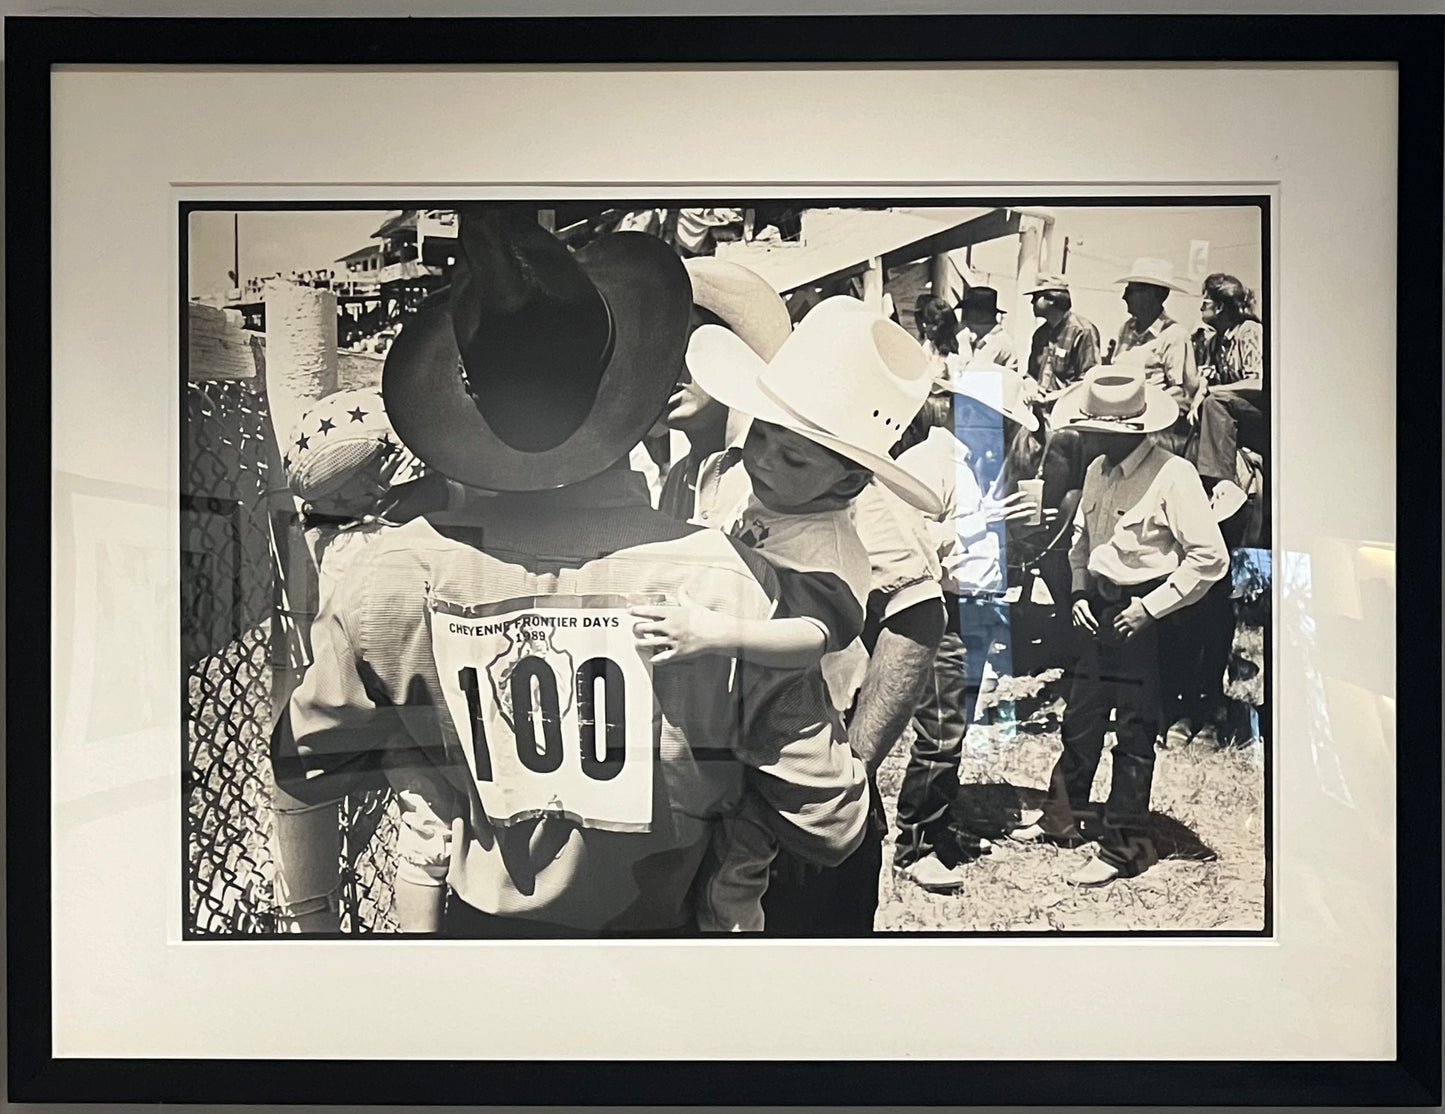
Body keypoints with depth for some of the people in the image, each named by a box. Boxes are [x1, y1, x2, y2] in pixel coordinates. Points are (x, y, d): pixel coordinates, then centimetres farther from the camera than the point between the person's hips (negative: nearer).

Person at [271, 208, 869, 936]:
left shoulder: (400, 574, -21)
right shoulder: (729, 580, -26)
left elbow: (300, 765, -4)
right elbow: (830, 826, -16)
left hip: (482, 922, 1)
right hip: (656, 926, 0)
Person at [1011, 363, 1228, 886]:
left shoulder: (1172, 475, -17)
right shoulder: (1097, 471, 6)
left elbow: (1210, 558, -18)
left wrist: (1150, 607, -17)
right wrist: (1080, 591, 5)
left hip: (1146, 617, -7)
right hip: (1101, 611, 7)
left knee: (1134, 734, 4)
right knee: (1080, 718, 17)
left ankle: (1122, 847, 17)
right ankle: (1063, 816, 35)